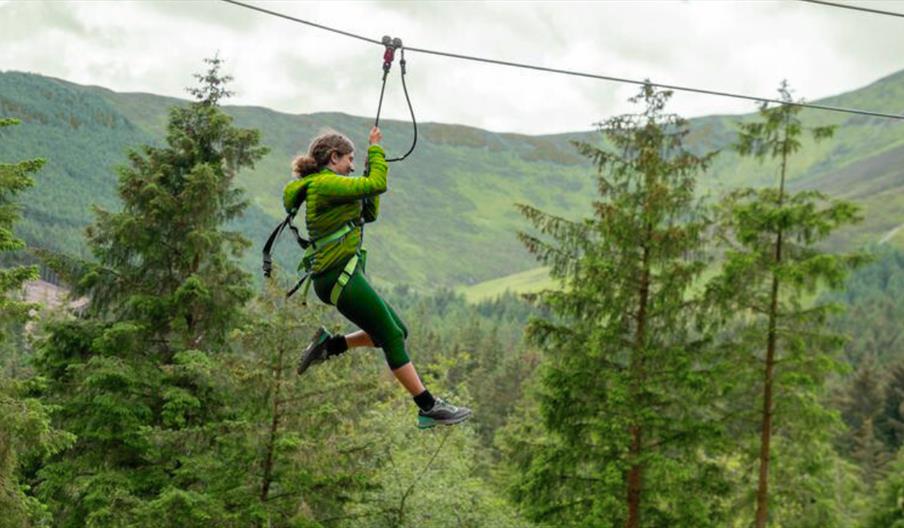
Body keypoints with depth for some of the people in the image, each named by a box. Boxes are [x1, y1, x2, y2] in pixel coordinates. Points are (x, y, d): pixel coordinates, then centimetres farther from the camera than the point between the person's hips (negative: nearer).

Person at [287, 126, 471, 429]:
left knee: (397, 332, 12)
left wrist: (373, 166, 17)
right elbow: (377, 185, -16)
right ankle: (430, 408, -8)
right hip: (340, 275, -10)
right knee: (391, 337, -9)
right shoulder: (325, 183, -11)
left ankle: (329, 345, 14)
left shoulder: (317, 188, 20)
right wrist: (375, 150, -2)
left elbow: (369, 213, 23)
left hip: (340, 276, 10)